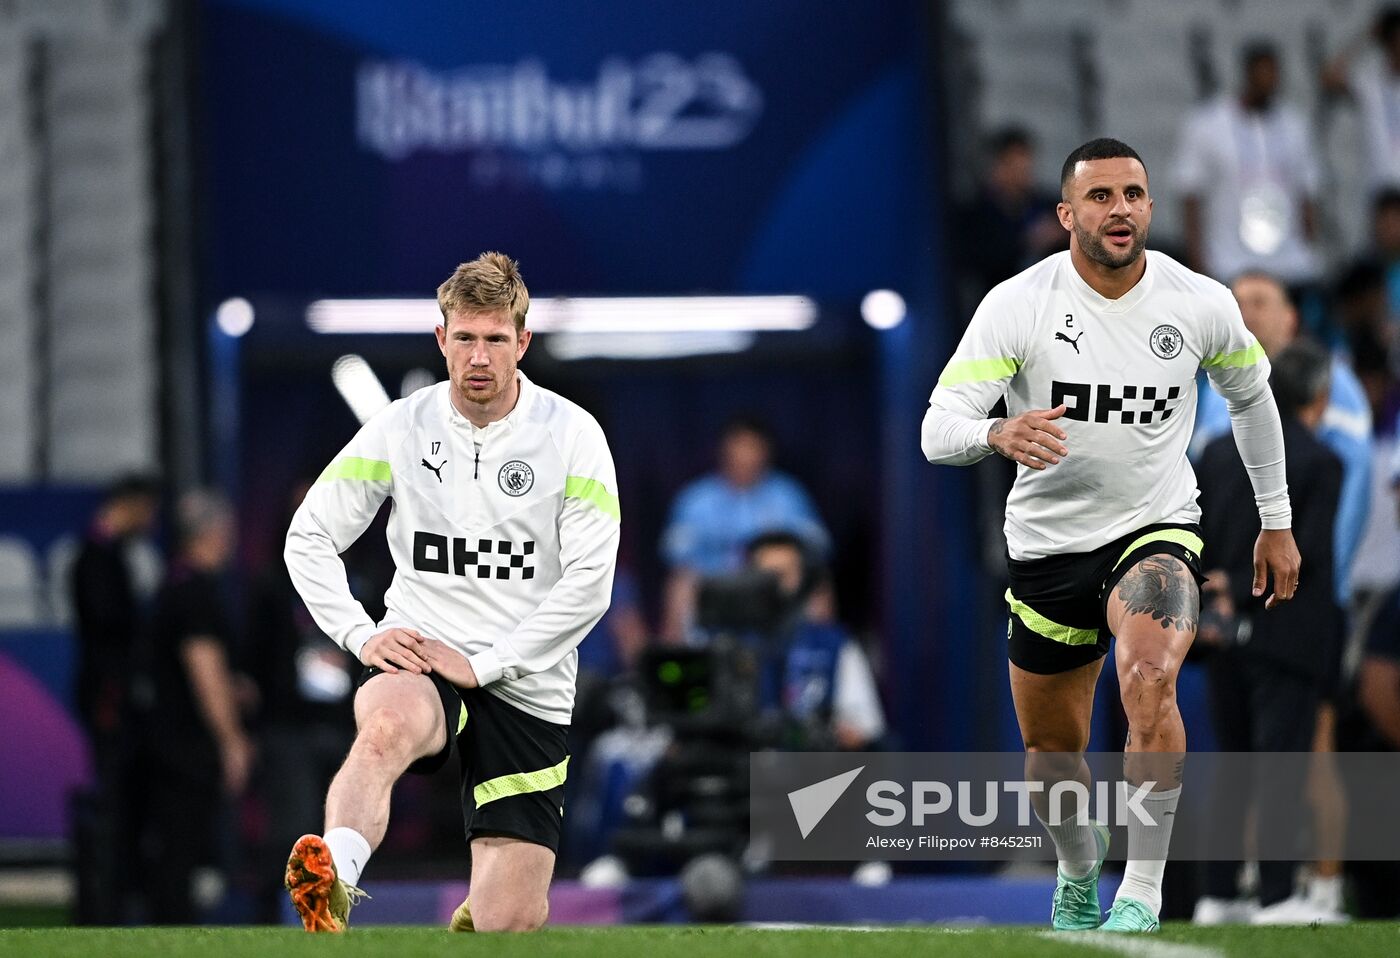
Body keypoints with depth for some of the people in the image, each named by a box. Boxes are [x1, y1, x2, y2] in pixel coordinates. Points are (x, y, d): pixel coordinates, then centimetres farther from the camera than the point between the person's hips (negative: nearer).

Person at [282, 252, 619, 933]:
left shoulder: (572, 435, -3)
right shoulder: (400, 427, 2)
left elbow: (588, 582, -8)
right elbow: (308, 537, 8)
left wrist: (481, 664, -13)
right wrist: (363, 637, -6)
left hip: (526, 687, 0)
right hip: (418, 660, 0)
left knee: (509, 922, -5)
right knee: (384, 728, -39)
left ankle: (475, 920, 33)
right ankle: (328, 893, -63)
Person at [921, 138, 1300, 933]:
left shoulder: (1203, 306, -8)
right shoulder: (1017, 306, -14)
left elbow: (1252, 395, 13)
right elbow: (939, 429, -20)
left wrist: (1276, 520, 18)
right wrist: (998, 435, -43)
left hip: (1158, 531, -1)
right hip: (1049, 542, 1)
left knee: (1150, 681, -32)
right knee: (1052, 749, 14)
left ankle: (1143, 895, -28)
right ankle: (1080, 876, 45)